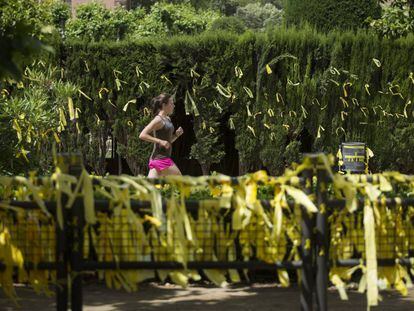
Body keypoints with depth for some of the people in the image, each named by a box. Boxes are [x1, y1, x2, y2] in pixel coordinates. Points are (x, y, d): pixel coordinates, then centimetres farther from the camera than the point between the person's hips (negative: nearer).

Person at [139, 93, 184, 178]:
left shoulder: (167, 119, 17)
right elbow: (142, 135, -19)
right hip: (161, 158, -9)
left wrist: (176, 134, 7)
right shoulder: (158, 120, -11)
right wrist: (160, 141, -23)